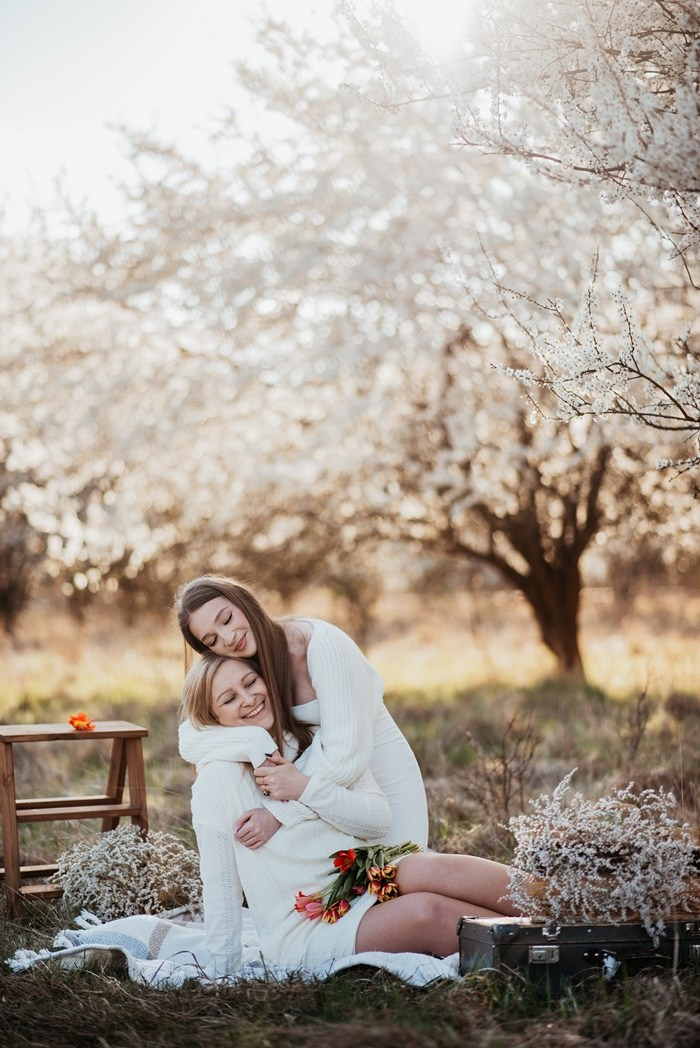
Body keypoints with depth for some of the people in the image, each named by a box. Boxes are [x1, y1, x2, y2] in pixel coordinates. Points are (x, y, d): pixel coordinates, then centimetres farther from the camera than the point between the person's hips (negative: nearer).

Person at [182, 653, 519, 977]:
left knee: (429, 870, -29)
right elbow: (221, 889, -3)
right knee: (425, 912, -30)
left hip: (366, 887, 4)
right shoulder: (216, 782, -4)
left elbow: (379, 817, 3)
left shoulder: (316, 740, 10)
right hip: (303, 934, -4)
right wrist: (222, 974, -4)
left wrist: (305, 788, -9)